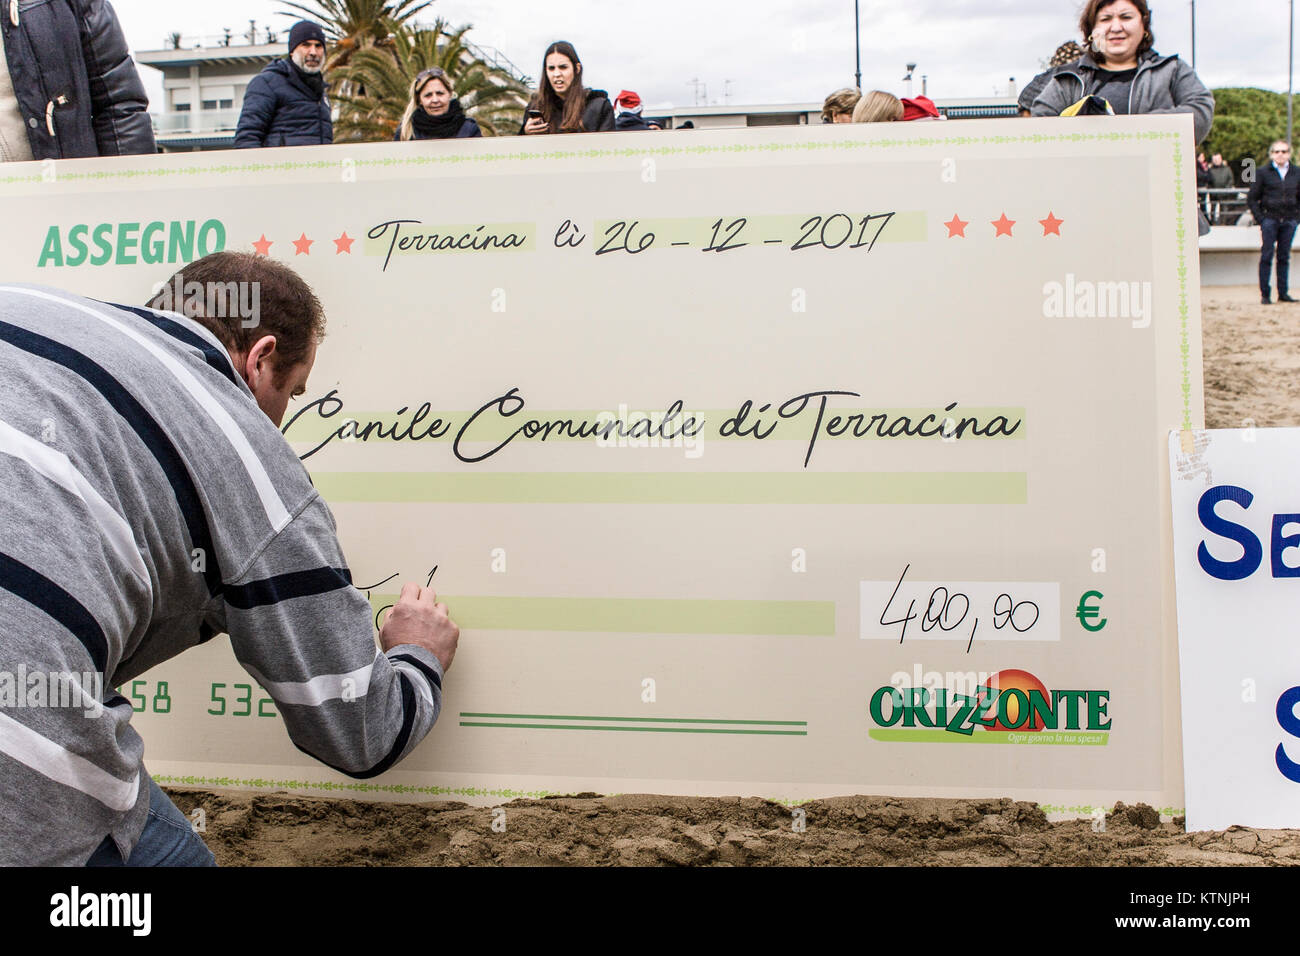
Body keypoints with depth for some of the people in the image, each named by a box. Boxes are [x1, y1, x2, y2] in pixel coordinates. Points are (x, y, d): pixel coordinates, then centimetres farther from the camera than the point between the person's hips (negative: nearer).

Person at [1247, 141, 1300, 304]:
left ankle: (1283, 293, 12)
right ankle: (1264, 294, 2)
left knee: (1284, 257, 6)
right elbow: (1251, 199, 2)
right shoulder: (1263, 173, 1)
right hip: (1270, 219, -3)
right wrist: (1260, 219, -5)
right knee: (1267, 256, -3)